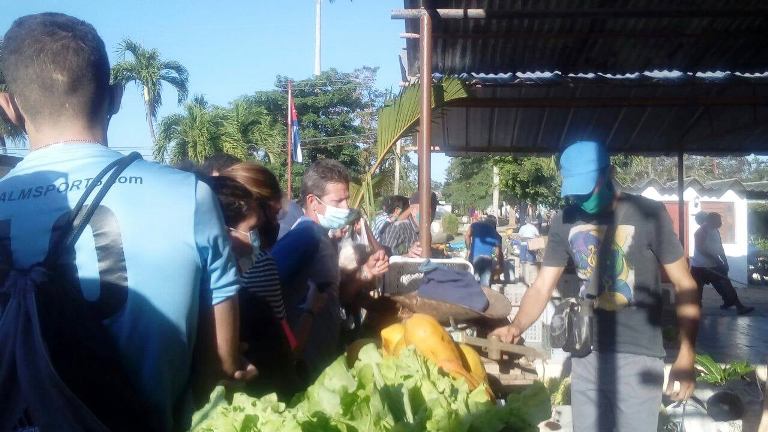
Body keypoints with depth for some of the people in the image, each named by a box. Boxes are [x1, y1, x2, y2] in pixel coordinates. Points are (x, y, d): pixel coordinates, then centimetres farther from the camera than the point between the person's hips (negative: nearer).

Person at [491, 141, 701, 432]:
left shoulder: (648, 214, -10)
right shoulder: (565, 221, 1)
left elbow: (684, 285, -6)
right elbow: (542, 287, 2)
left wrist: (686, 356, -15)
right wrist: (516, 327, -17)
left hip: (638, 356, -4)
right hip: (586, 355, 4)